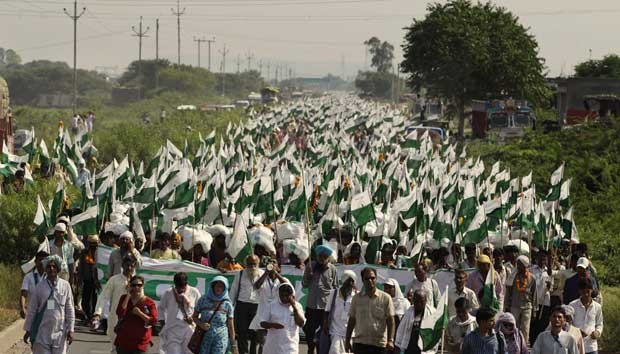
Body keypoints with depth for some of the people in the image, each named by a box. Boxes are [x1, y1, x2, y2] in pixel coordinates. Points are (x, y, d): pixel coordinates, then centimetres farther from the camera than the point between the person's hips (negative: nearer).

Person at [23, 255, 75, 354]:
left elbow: (69, 309, 3)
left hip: (59, 332, 0)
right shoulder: (40, 287, 0)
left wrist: (70, 330, 1)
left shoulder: (65, 285, -1)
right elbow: (32, 310, 6)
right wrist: (27, 330, 8)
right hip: (42, 333, 0)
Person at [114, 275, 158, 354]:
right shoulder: (125, 298, 7)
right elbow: (119, 313, -10)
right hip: (123, 341, 3)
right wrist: (128, 296, -11)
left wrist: (140, 313, -18)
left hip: (139, 343, -3)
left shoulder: (149, 302, -2)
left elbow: (154, 321, -8)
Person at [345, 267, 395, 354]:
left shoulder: (385, 298, -1)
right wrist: (347, 340, 9)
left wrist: (390, 340, -14)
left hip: (379, 344, -1)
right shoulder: (357, 298, 7)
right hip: (360, 343, 1)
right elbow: (352, 320, 11)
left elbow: (390, 321, -3)